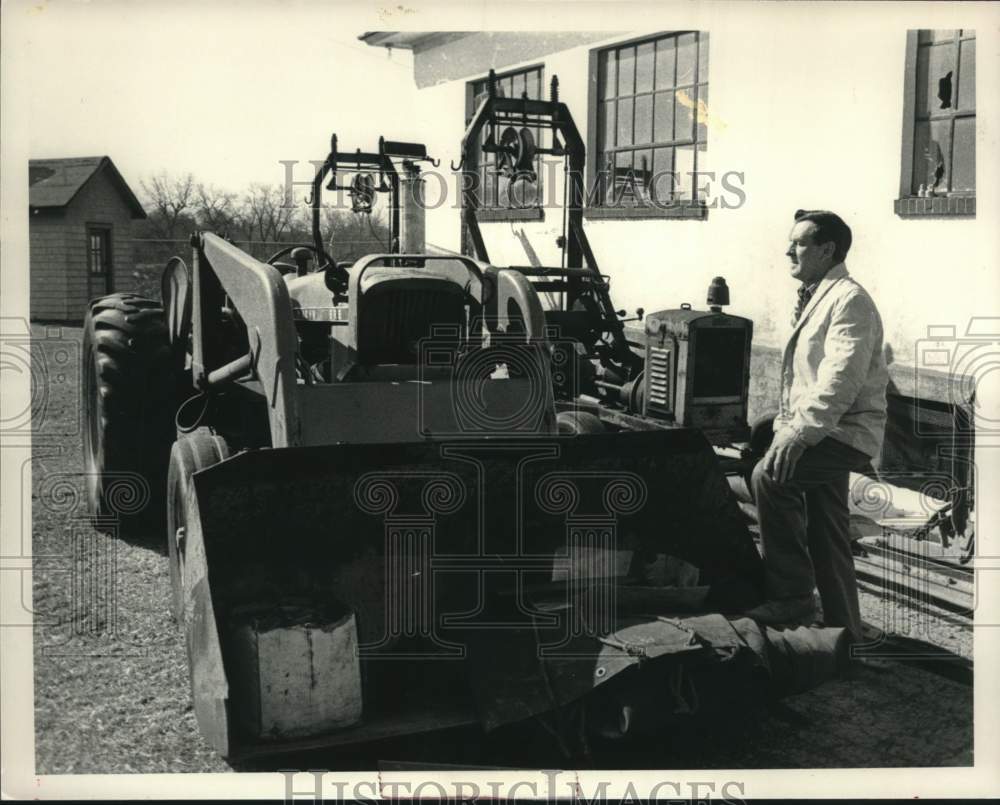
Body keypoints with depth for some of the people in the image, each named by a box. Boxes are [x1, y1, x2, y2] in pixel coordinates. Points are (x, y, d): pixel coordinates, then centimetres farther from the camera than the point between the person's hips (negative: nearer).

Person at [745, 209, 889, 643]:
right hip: (822, 433, 10)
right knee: (827, 542, 12)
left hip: (845, 432, -10)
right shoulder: (813, 299, 19)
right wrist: (785, 428, 13)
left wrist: (800, 433, -30)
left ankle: (792, 595, -19)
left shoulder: (849, 299, -12)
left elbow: (841, 379, -24)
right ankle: (843, 630, 22)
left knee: (769, 476, -28)